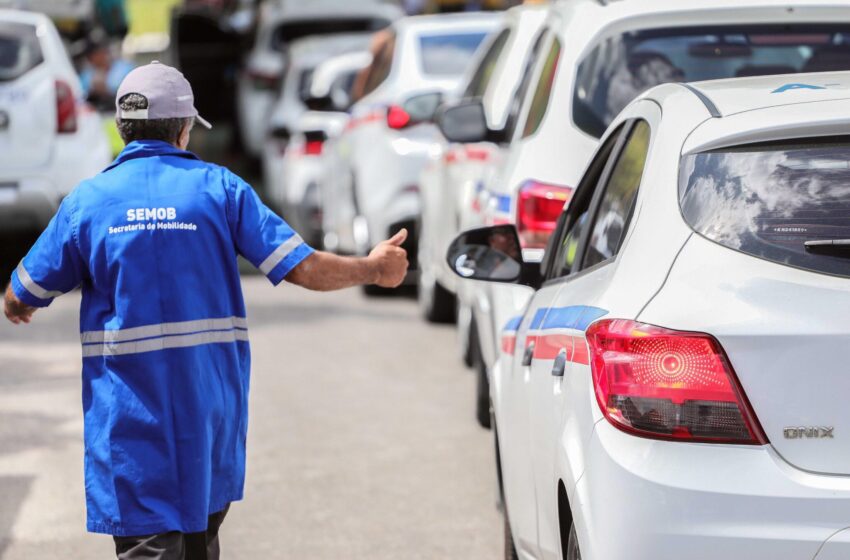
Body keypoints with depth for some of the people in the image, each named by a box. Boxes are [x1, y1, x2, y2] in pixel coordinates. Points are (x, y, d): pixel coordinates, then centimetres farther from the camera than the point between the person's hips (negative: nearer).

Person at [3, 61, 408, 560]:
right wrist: (374, 269, 12)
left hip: (129, 416, -2)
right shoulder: (219, 187, -2)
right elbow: (304, 269, -6)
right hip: (211, 406, 2)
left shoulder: (88, 200, -2)